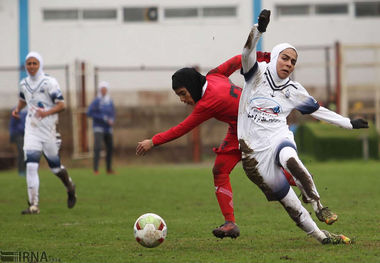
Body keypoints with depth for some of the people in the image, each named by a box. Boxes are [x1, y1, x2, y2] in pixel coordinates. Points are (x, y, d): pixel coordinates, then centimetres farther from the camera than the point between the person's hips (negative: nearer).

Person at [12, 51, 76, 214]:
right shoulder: (24, 84, 7)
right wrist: (17, 109, 8)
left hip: (48, 129, -3)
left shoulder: (49, 83, -9)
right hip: (31, 129, 3)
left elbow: (61, 105, -11)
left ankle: (70, 187, 41)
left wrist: (46, 113, -27)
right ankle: (33, 205, -10)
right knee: (31, 166, -10)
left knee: (55, 166, 9)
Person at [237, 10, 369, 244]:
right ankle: (321, 236, 0)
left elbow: (317, 110, 20)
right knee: (287, 199, -7)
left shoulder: (293, 90, 9)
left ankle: (317, 205, -27)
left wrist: (348, 123, 18)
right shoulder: (258, 73, 1)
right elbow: (248, 52, -17)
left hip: (278, 137, 1)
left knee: (290, 160, -37)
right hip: (254, 147, -1)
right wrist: (258, 30, -35)